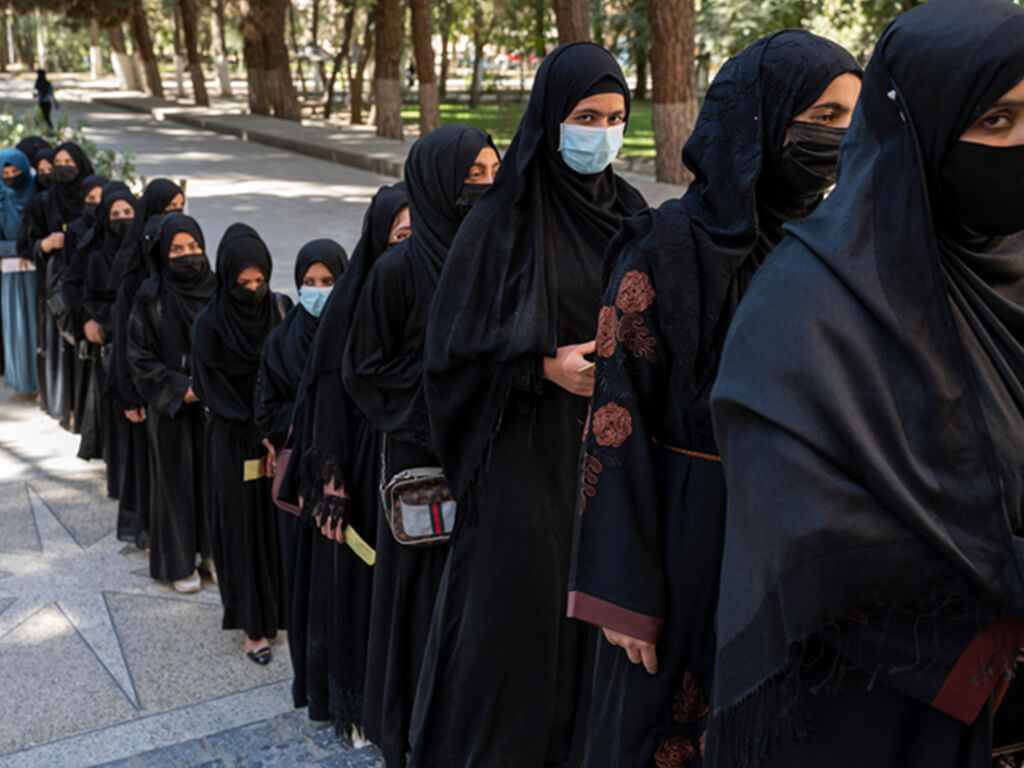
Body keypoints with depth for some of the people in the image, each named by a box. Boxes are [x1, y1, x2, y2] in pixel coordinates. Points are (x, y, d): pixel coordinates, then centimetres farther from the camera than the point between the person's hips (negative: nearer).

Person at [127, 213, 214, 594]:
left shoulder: (216, 289, 1)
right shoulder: (150, 296, -5)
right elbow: (139, 356, -4)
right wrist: (179, 387, -14)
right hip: (170, 405, -2)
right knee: (177, 476, 6)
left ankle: (216, 552, 22)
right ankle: (179, 564, 19)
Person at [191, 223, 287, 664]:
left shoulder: (281, 310, 2)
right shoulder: (211, 323, -9)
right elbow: (210, 389, -9)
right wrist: (255, 432, -14)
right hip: (234, 442, -3)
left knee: (283, 522, 8)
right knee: (244, 527, 3)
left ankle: (284, 608, 25)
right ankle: (253, 626, 13)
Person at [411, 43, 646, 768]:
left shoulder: (628, 213, 9)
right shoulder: (503, 220, -5)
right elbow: (455, 343, -6)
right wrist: (546, 364, -16)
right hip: (530, 451, -4)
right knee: (521, 601, 0)